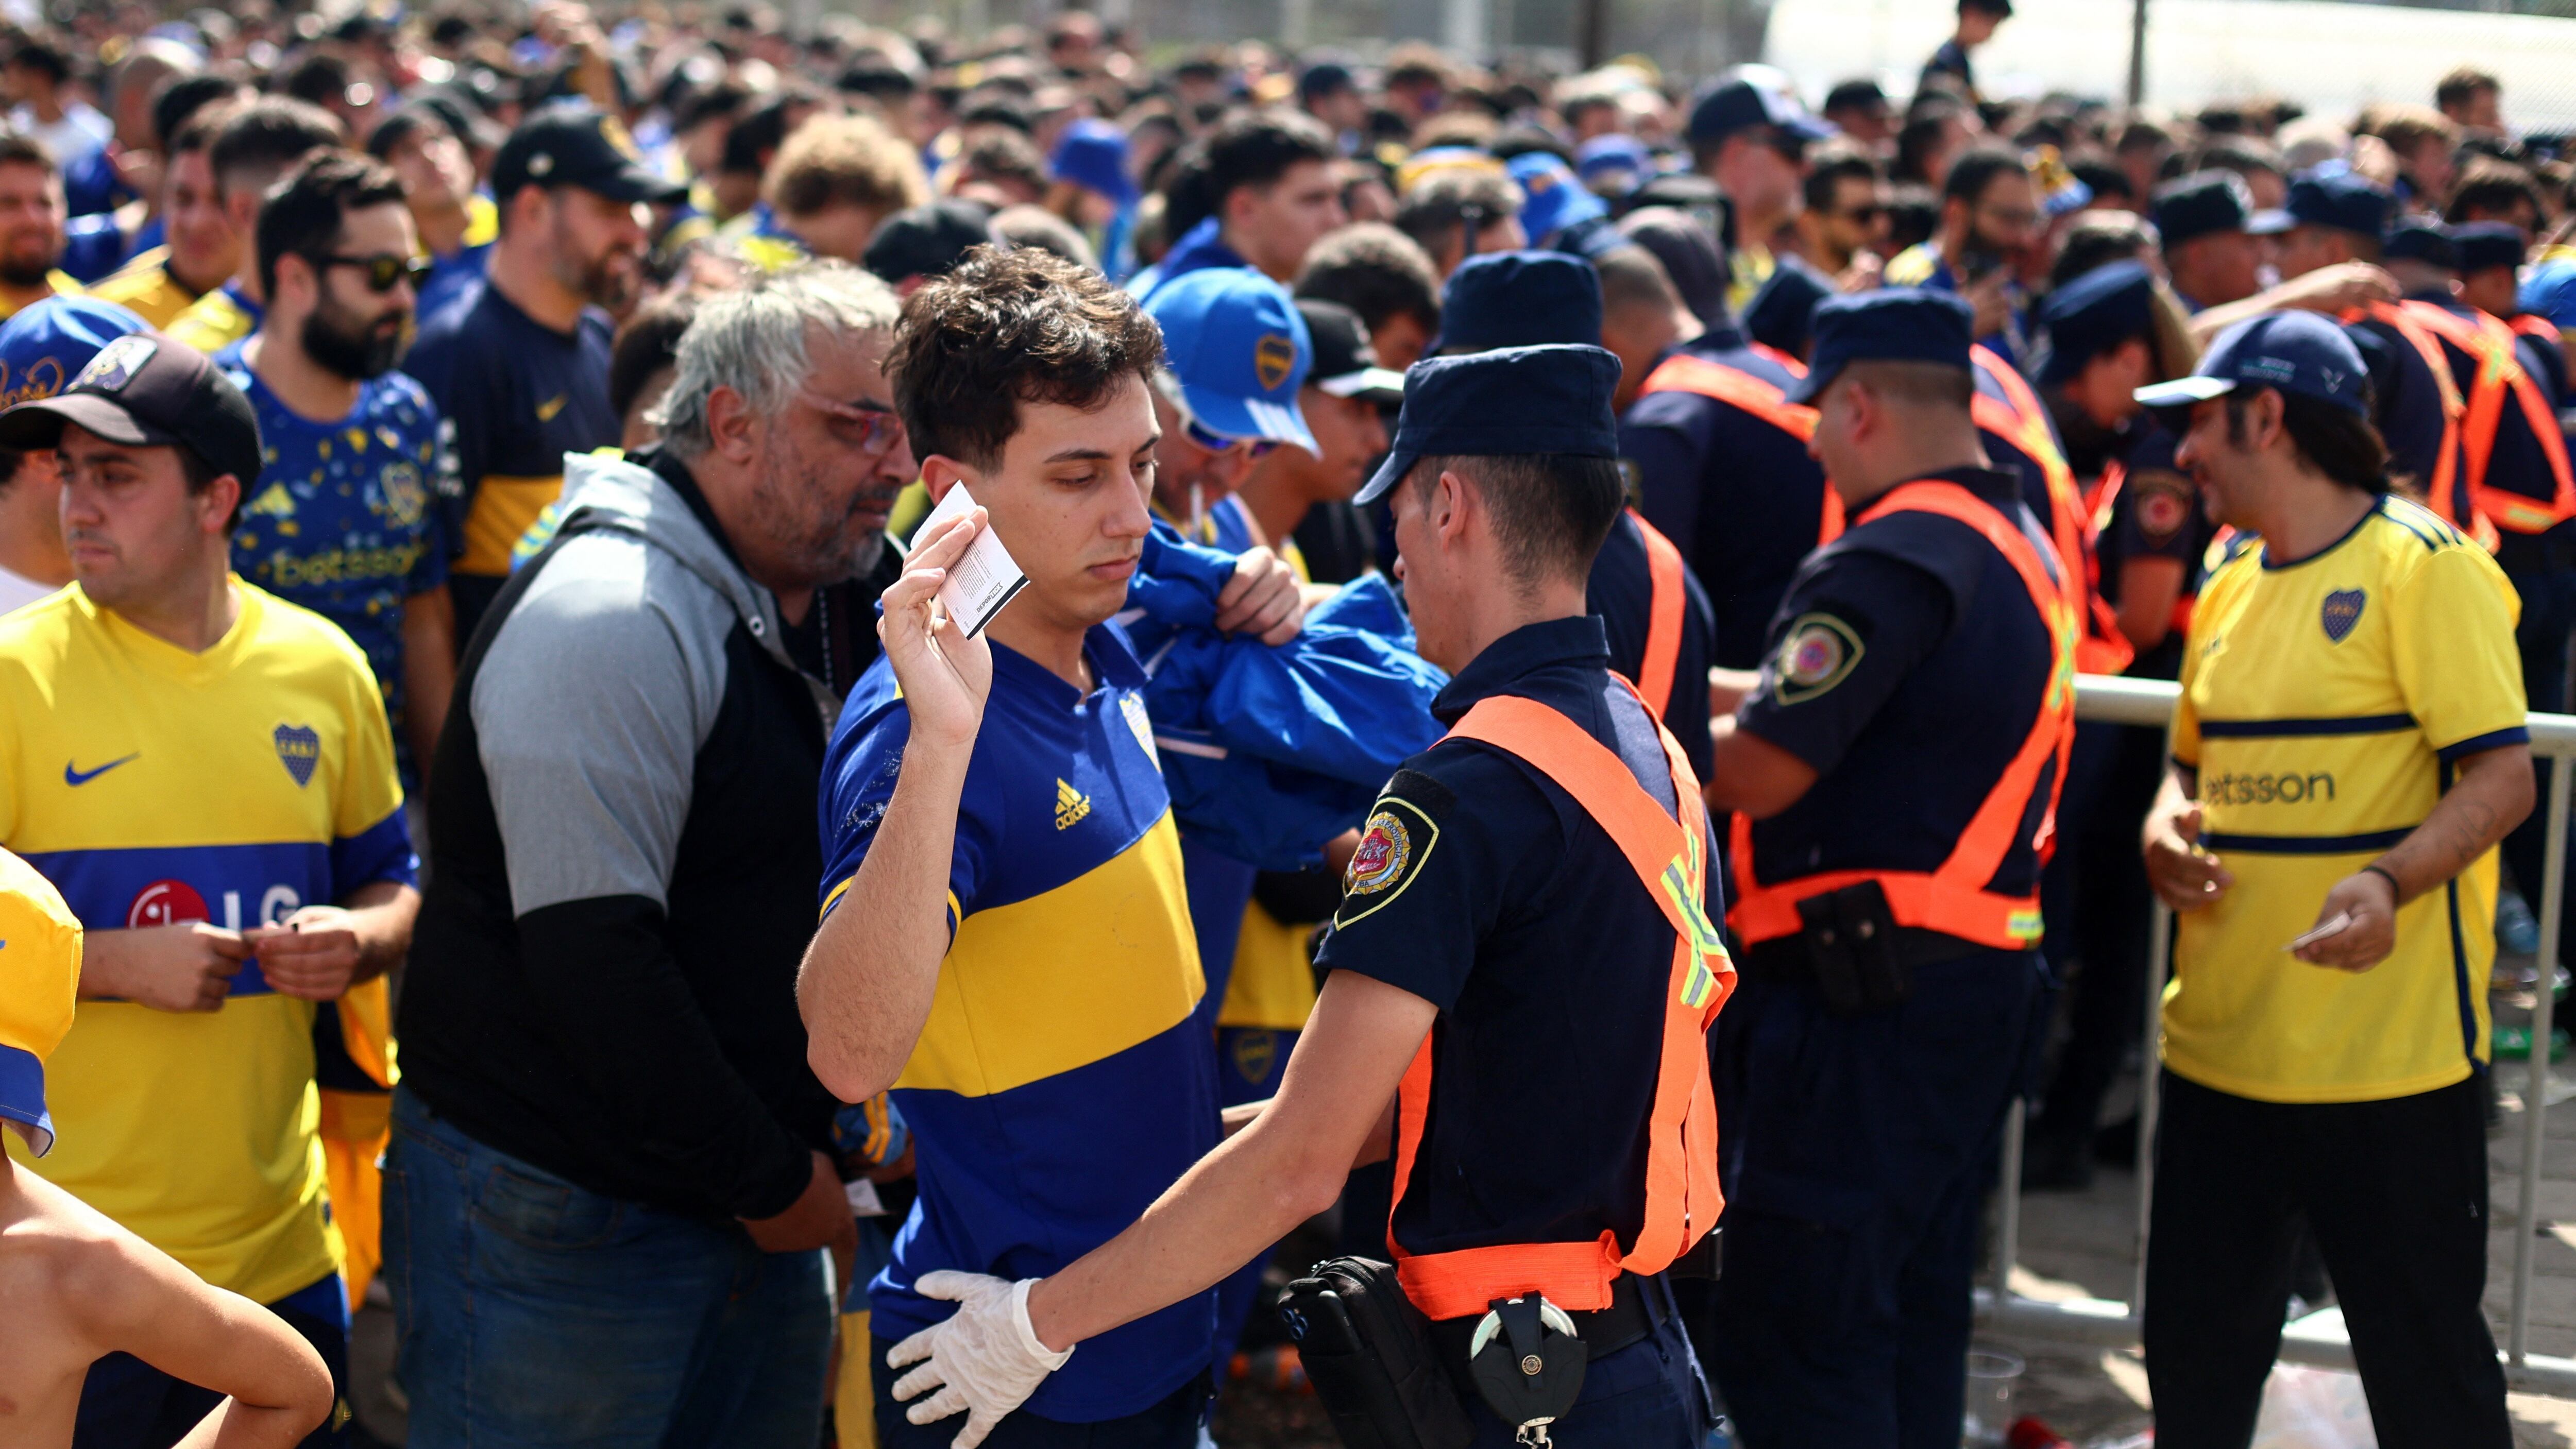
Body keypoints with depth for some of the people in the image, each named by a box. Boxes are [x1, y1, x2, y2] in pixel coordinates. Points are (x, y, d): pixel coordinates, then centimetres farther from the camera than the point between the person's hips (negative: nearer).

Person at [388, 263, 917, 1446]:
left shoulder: (821, 607, 9)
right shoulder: (611, 616, -19)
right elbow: (593, 954, -24)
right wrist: (768, 1178, -16)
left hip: (760, 1206, 8)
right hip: (560, 1216, -8)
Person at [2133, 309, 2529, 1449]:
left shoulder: (2424, 567, -10)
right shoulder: (2230, 585, 14)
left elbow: (2502, 777, -16)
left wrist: (2389, 881, -32)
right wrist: (2167, 829, 1)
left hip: (2388, 1054, -7)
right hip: (2219, 1046, 7)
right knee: (2196, 1354, 15)